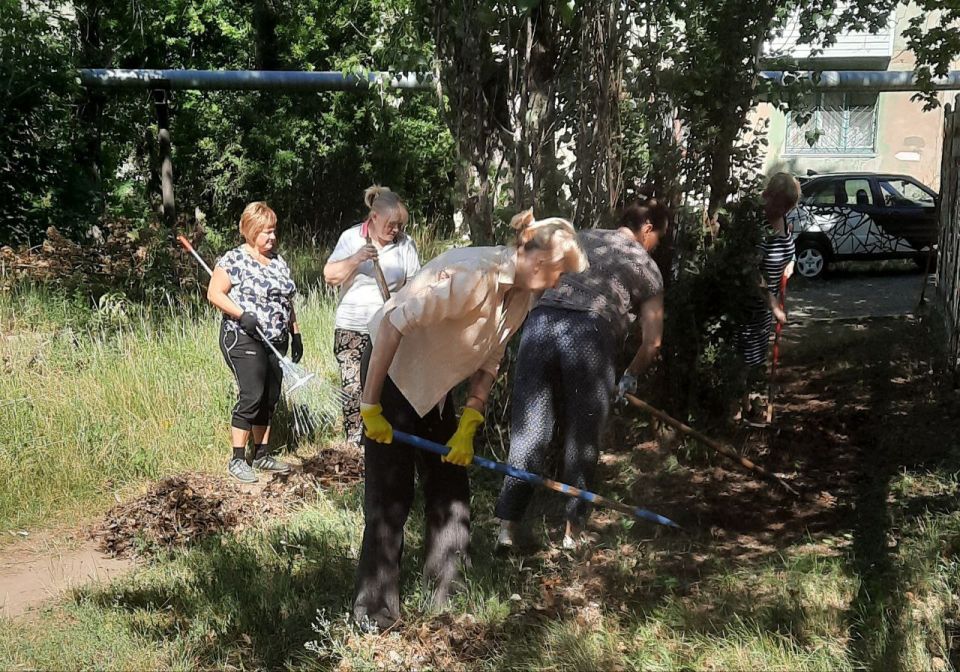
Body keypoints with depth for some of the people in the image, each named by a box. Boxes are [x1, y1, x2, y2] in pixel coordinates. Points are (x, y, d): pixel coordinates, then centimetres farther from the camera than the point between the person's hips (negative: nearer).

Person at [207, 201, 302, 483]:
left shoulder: (278, 261, 15)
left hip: (276, 342, 7)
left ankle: (262, 455, 19)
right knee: (251, 396, -13)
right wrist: (242, 314, -22)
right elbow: (214, 293, -10)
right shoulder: (234, 259, -7)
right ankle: (237, 460, -6)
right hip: (244, 340, -7)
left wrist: (296, 334, 16)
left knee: (270, 399, 8)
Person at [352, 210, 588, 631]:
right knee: (391, 498, -6)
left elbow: (487, 364, 4)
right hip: (394, 377, -8)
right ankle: (374, 612, 5)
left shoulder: (522, 297, -3)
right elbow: (392, 324, -31)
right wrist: (370, 405, -26)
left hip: (436, 389, 8)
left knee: (451, 493, 9)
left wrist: (467, 429, -5)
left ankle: (445, 595, 22)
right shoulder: (472, 275, -31)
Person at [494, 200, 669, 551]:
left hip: (541, 321, 3)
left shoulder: (580, 238, 27)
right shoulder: (646, 266, 20)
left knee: (528, 430, 6)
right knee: (582, 439, 11)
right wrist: (630, 377, 35)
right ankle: (572, 530, 18)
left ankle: (507, 526, 3)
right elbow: (652, 342, 19)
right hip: (590, 334, -3)